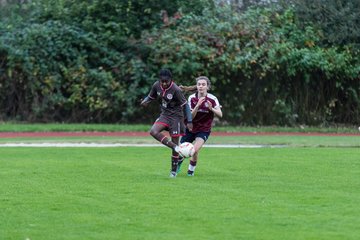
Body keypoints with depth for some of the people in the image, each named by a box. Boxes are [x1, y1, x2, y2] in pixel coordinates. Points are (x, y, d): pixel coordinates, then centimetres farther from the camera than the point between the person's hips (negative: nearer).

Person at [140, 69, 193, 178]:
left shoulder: (175, 90, -21)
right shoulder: (156, 86, -6)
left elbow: (185, 105, -15)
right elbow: (151, 96, 12)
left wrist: (189, 121, -18)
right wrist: (145, 101, -12)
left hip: (176, 116, -5)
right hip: (164, 114, 5)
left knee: (175, 141, -2)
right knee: (153, 132, -22)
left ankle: (174, 170, 11)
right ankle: (176, 148, -17)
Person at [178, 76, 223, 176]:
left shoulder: (212, 99, -15)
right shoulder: (192, 98, -12)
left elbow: (220, 114, -19)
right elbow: (190, 116, -17)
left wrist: (211, 109, -38)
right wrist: (198, 106, -33)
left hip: (204, 130, -2)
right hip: (191, 128, 2)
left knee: (195, 150, -24)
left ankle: (191, 169, 4)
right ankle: (179, 163, 43)